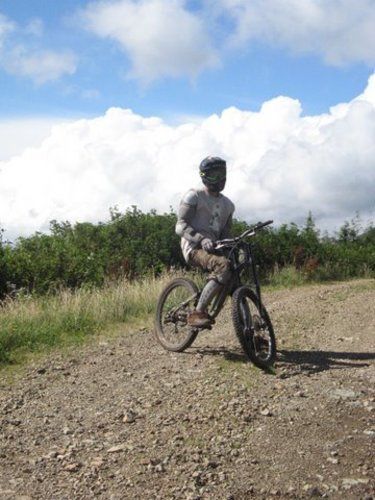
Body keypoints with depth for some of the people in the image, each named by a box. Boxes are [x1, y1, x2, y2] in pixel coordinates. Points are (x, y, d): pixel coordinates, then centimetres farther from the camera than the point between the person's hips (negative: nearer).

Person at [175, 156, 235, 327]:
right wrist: (202, 239, -30)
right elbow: (181, 226, -13)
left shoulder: (227, 204, 18)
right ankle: (197, 313, -31)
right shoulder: (193, 196, -3)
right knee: (223, 265, -33)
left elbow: (226, 233, 22)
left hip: (214, 249, 7)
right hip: (194, 248, -7)